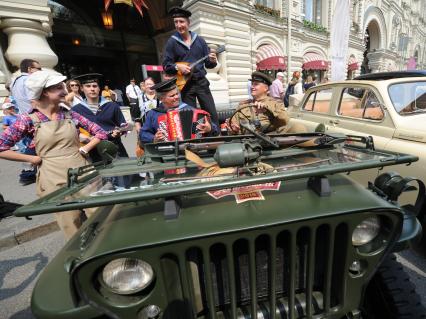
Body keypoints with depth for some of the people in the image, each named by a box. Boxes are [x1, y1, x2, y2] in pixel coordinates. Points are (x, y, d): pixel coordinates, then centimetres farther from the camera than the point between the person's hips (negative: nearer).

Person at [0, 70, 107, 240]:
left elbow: (100, 132, 6)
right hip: (55, 181, -2)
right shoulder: (29, 120, -5)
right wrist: (34, 159, -6)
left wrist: (84, 149, -3)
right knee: (73, 228, 8)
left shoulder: (70, 115, 3)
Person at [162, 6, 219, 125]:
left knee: (212, 114, 1)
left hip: (201, 81, 2)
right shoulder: (172, 41, 2)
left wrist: (212, 61, -12)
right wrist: (178, 67, -18)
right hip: (185, 84, -2)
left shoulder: (199, 40, 8)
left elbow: (208, 63, 10)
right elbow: (165, 65, 0)